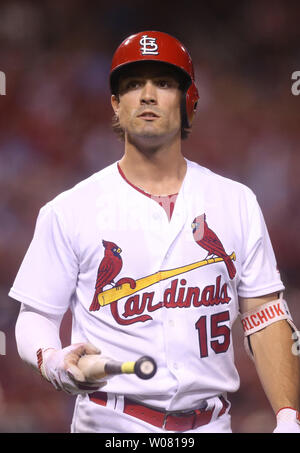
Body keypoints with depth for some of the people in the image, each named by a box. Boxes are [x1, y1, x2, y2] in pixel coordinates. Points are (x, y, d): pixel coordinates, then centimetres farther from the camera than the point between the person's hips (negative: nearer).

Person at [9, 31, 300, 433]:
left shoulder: (237, 203, 9)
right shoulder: (69, 210, 2)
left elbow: (266, 317, 6)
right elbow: (35, 316, 3)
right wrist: (54, 362, -19)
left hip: (210, 424, 2)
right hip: (109, 423, -2)